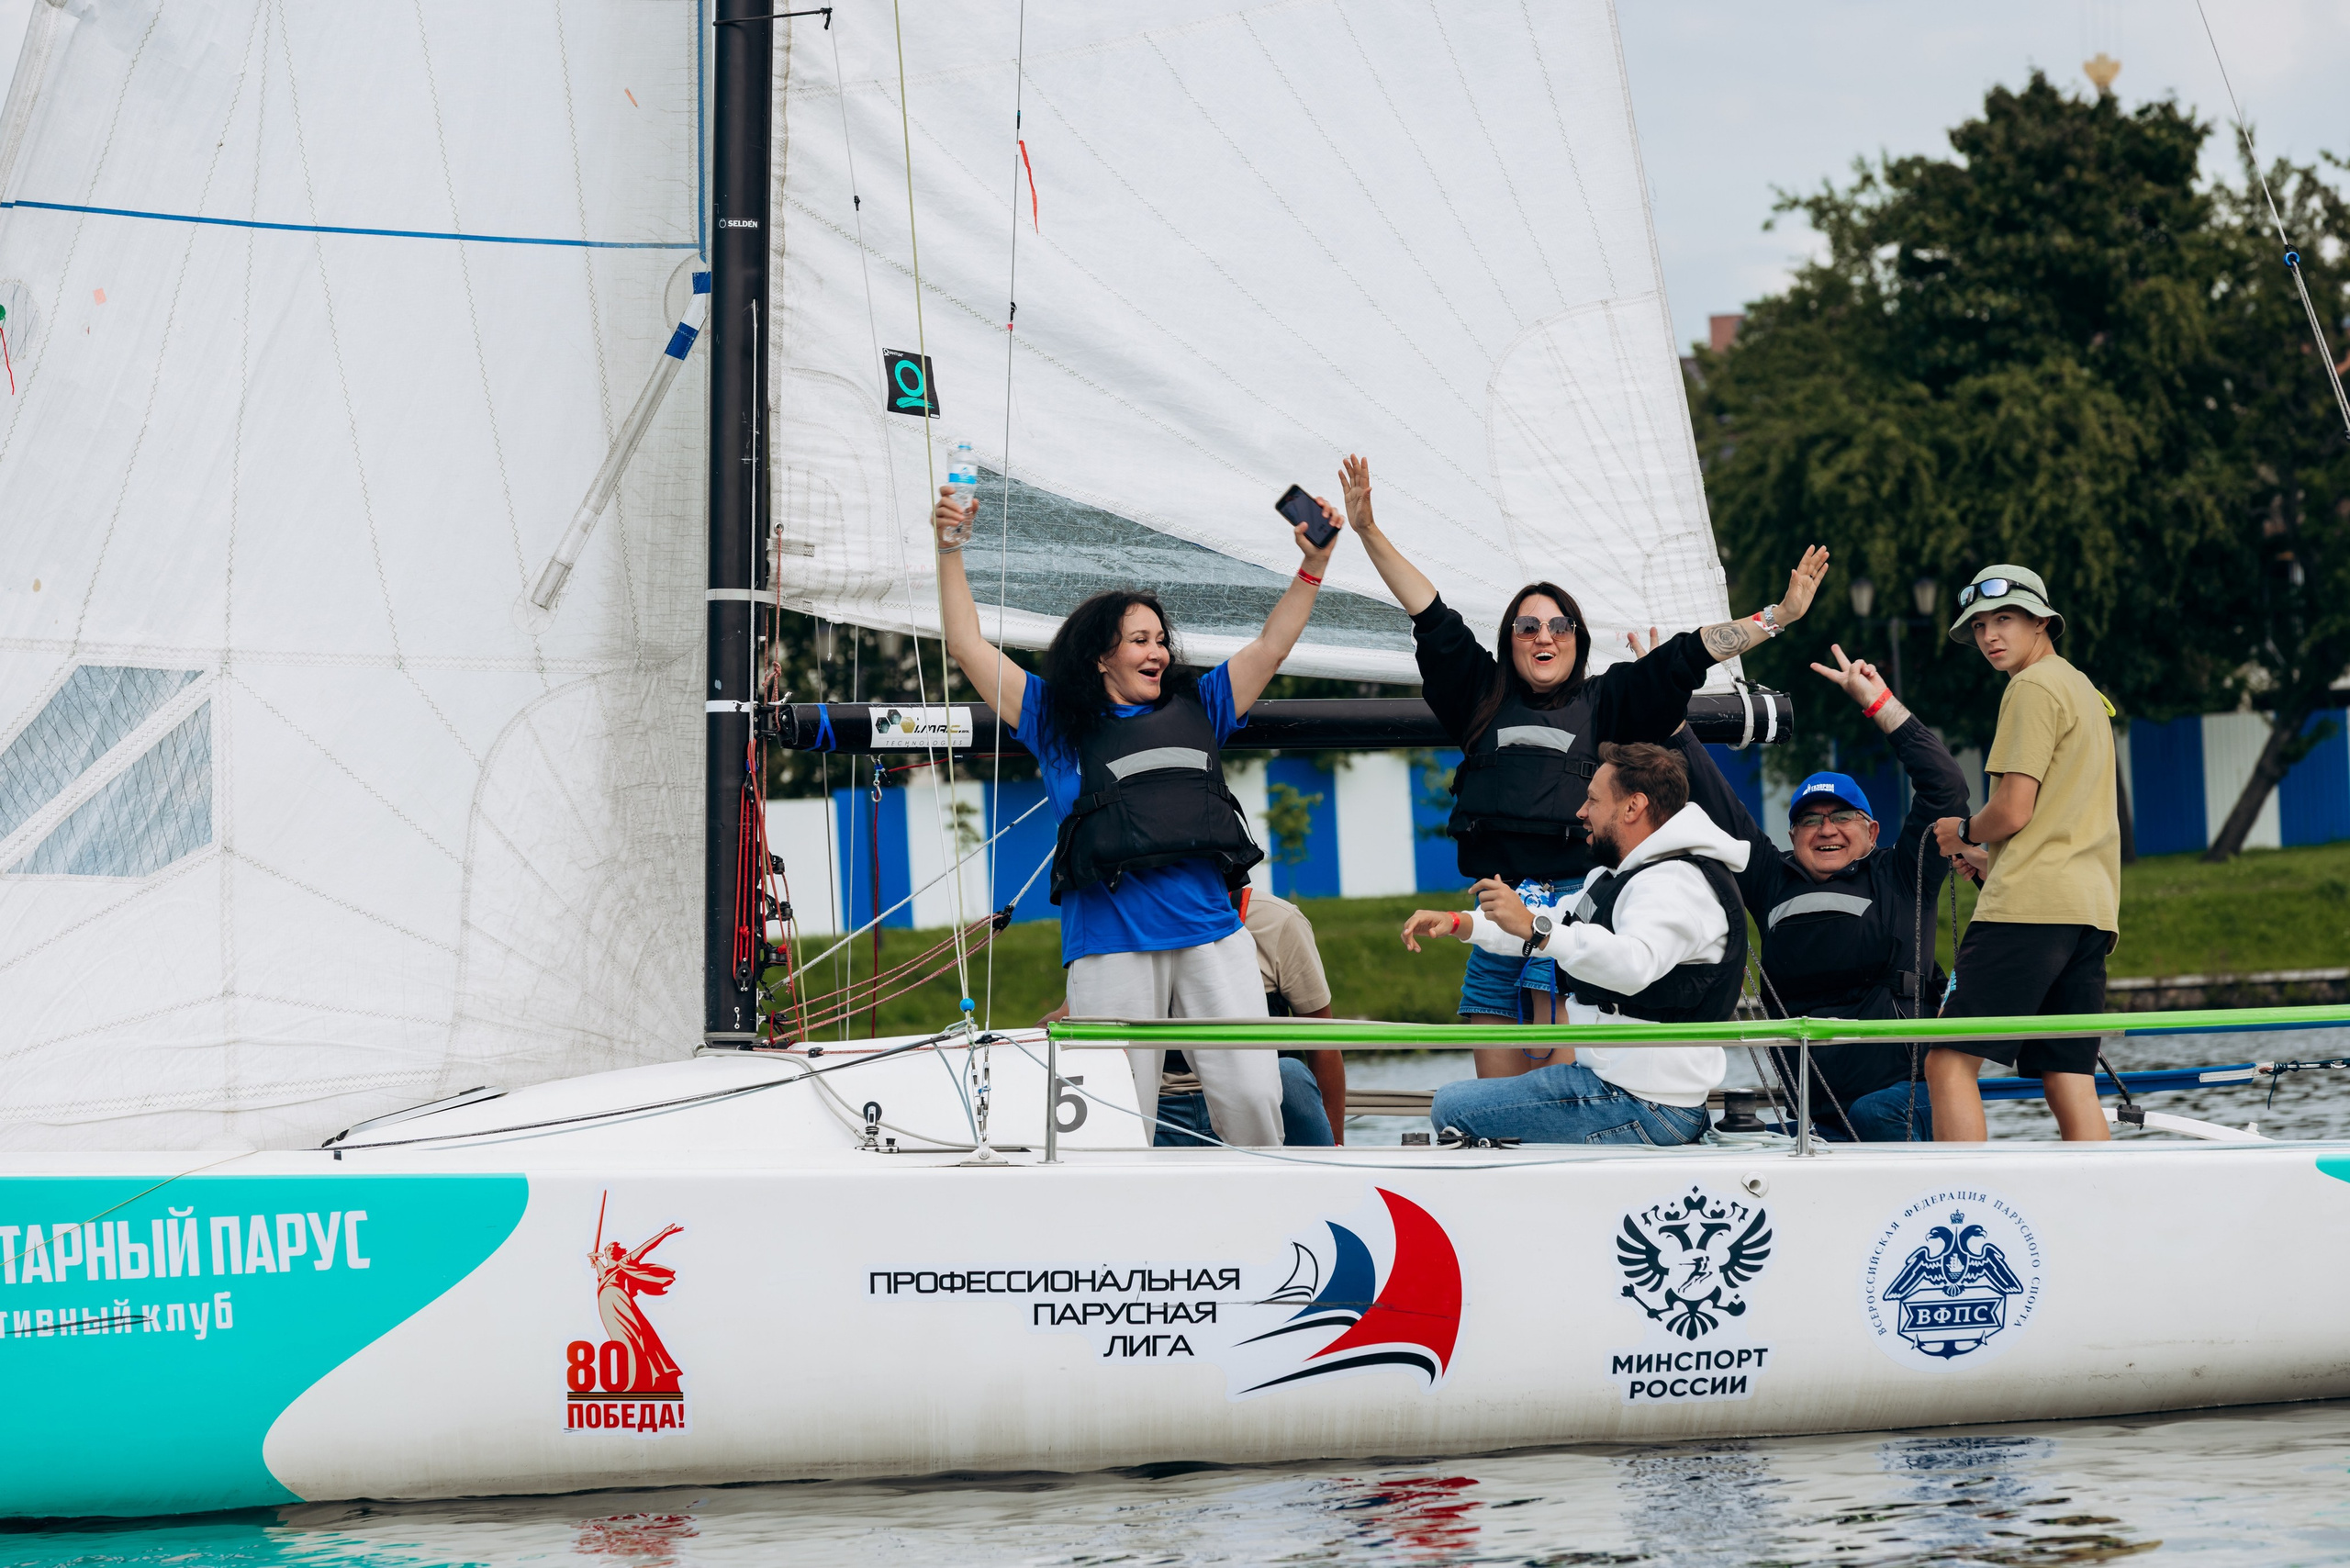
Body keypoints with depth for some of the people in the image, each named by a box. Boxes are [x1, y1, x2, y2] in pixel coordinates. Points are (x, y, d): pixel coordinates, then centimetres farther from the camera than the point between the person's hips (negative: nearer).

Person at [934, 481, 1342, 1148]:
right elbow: (970, 648, 11)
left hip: (1211, 935, 2)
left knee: (1251, 1096, -2)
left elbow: (1271, 646, 21)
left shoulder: (1196, 709, 19)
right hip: (1110, 943, -2)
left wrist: (1313, 566, 13)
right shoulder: (1059, 722, 12)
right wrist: (951, 550, 4)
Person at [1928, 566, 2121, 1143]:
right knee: (2070, 1083, 4)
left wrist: (1962, 832, 7)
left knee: (1951, 1064, -10)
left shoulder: (2034, 686, -4)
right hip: (2092, 909, 9)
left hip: (2030, 905, -9)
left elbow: (2012, 811, -11)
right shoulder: (2086, 693, 25)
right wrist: (1988, 858, 25)